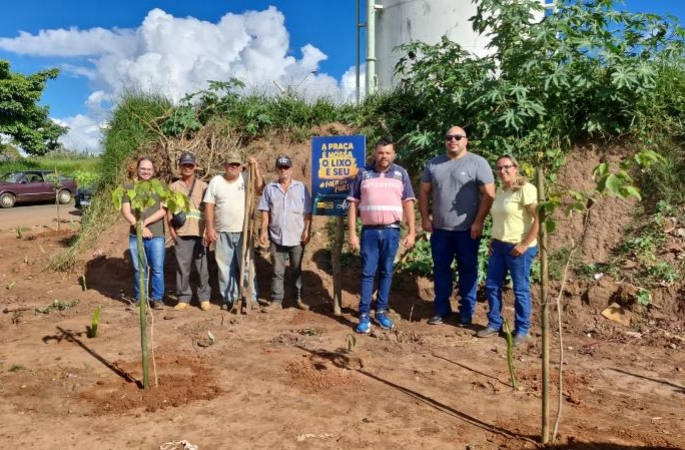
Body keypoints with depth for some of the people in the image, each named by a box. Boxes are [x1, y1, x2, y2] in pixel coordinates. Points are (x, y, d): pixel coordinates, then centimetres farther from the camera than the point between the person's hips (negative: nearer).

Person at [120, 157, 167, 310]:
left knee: (157, 268, -3)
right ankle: (140, 297, 19)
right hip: (135, 235, 2)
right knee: (139, 269, 8)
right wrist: (139, 227, -11)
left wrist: (145, 222, -12)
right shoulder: (129, 188, 8)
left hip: (156, 235, -1)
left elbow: (163, 210, -3)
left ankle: (158, 298, 6)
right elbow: (125, 211, 0)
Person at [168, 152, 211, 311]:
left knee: (202, 267, 3)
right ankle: (183, 298, 14)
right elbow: (169, 209, 9)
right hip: (180, 233, 1)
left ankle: (204, 298, 12)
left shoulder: (203, 186, 6)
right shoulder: (174, 187, 9)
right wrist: (171, 229, -1)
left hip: (199, 232, -1)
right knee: (182, 266, 5)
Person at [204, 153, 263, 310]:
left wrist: (256, 169, -19)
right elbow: (209, 206, -1)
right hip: (222, 233, 1)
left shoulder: (246, 178, 0)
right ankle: (228, 298, 20)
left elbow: (260, 190, -15)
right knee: (225, 267, 9)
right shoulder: (216, 181, 1)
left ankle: (251, 298, 11)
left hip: (243, 231, -1)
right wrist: (210, 228, -8)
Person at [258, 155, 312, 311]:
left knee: (297, 270, 11)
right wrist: (263, 231, -4)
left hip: (297, 237, -1)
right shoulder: (270, 188, 5)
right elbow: (265, 212, 3)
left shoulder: (301, 187, 2)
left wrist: (307, 231, -7)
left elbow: (307, 212, 1)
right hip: (277, 237, 1)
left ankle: (298, 298, 22)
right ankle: (276, 300, 13)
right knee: (277, 271, 6)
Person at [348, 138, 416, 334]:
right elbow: (353, 204, 3)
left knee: (386, 272, 8)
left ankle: (381, 311, 20)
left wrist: (411, 232, -1)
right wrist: (352, 233, -2)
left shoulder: (401, 174, 5)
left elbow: (408, 203, 5)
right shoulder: (363, 173, 3)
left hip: (391, 231, 1)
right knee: (367, 272, 1)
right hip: (369, 231, -1)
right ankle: (364, 315, 6)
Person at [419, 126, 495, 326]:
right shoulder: (433, 164, 8)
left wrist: (478, 222, -13)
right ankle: (441, 308, 24)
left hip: (467, 229, -4)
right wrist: (425, 218, 3)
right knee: (440, 268, 11)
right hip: (440, 228, 4)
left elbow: (488, 194, -8)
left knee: (467, 270, 7)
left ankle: (466, 311, 19)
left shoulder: (478, 163, -5)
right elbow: (424, 192, 11)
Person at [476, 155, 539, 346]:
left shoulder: (525, 189, -13)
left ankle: (522, 329, 17)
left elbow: (539, 218, -18)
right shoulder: (500, 191, 12)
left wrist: (526, 244, -18)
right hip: (498, 246, 8)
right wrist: (493, 240, 11)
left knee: (520, 289, 4)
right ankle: (494, 324, 25)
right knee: (492, 286, 10)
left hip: (518, 247, -8)